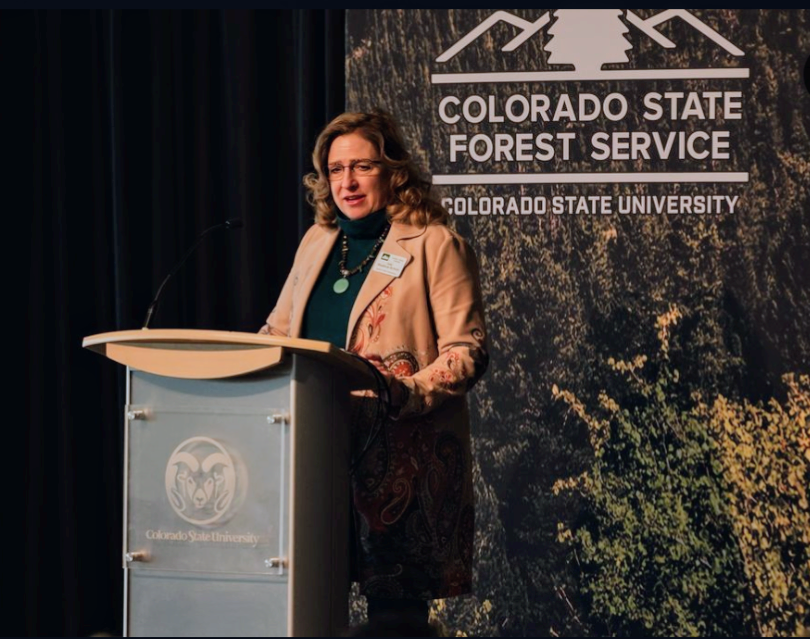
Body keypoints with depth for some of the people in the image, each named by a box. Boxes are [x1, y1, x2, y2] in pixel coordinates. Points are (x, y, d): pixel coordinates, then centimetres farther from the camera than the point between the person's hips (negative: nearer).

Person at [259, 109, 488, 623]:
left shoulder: (435, 246, -2)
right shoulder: (317, 242, 18)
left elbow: (467, 351, -7)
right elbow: (278, 331, 24)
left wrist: (409, 393, -22)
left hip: (399, 455, -5)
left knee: (396, 600, -5)